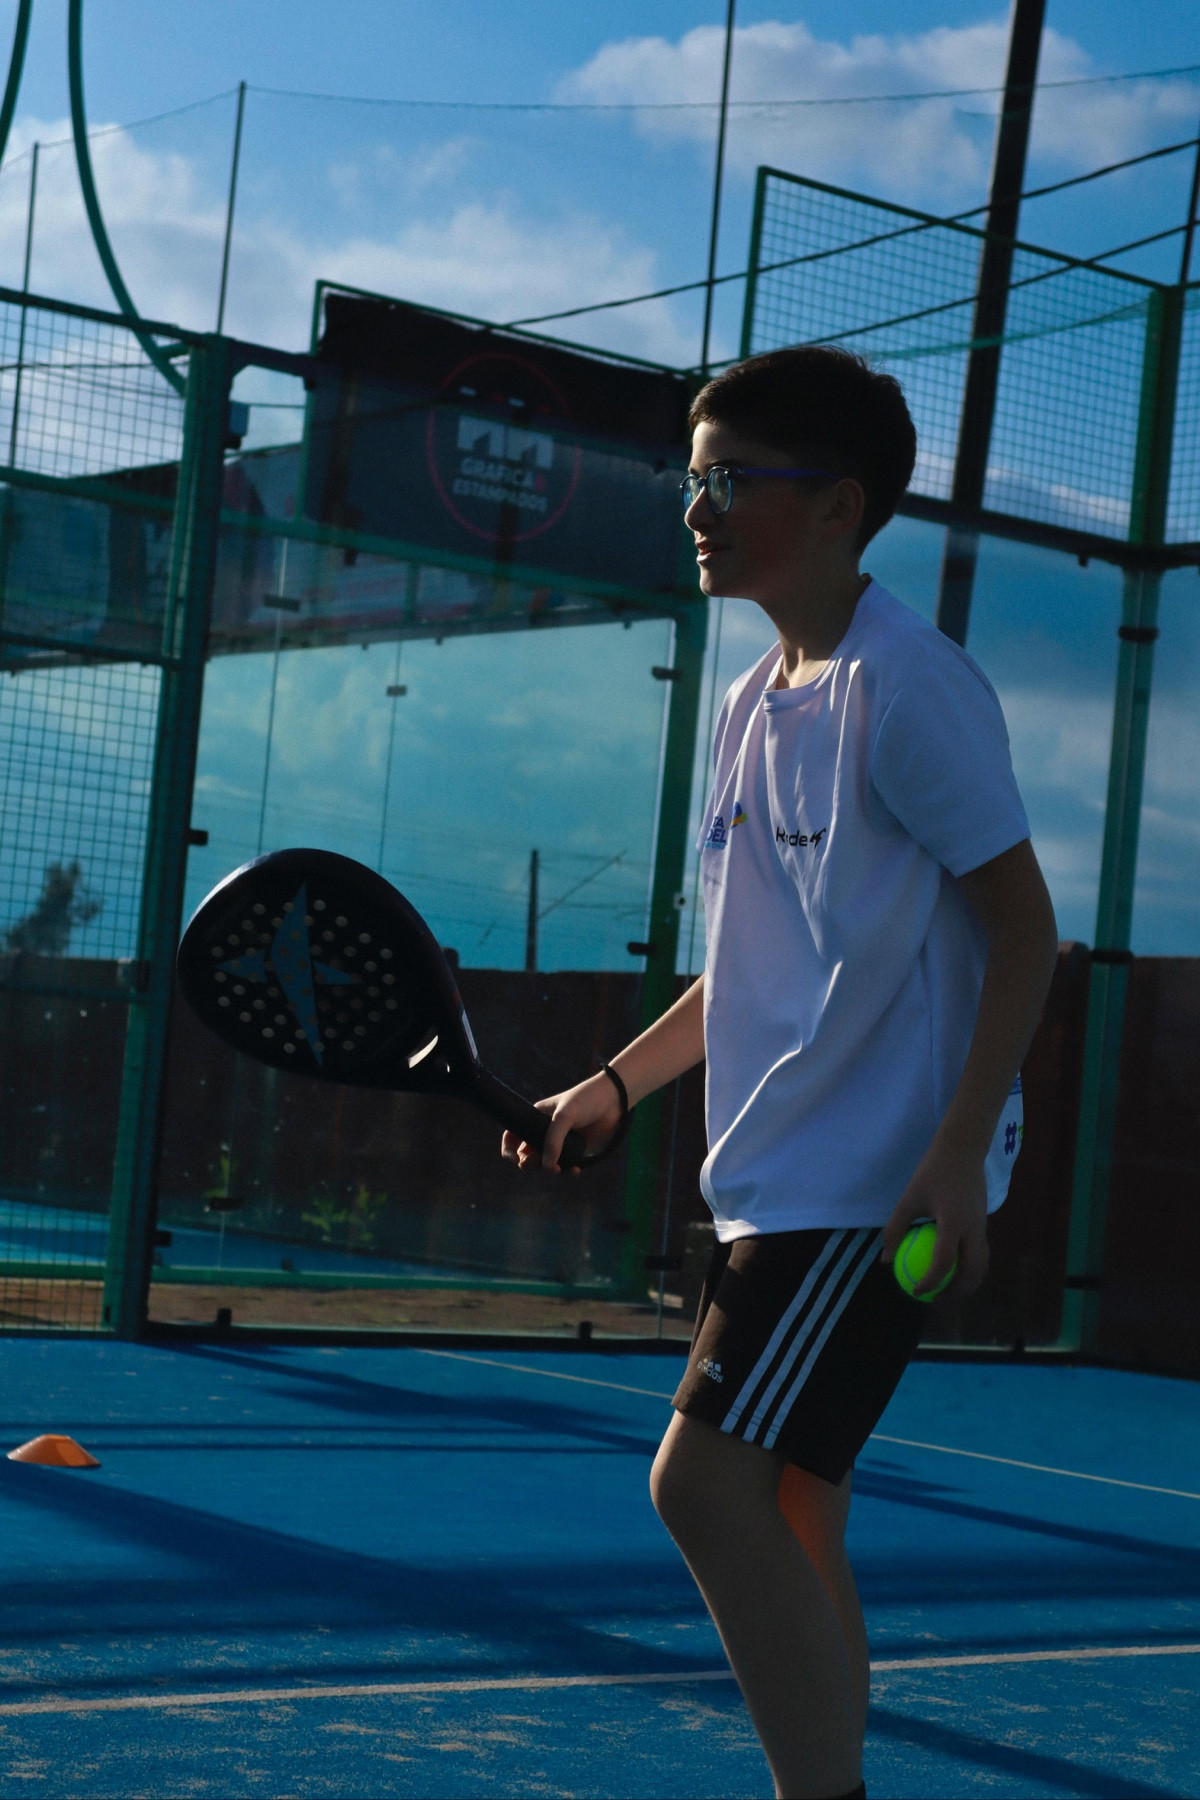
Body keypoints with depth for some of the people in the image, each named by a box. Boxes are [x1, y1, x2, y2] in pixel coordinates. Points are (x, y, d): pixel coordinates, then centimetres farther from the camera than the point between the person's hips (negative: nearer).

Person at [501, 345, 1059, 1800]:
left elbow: (1022, 926, -13)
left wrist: (960, 1150, -21)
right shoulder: (750, 707, 15)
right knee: (784, 1518, 10)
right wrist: (618, 1082, 17)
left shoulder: (909, 684, -11)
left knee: (708, 1479, -16)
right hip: (774, 1175, 9)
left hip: (882, 1180, -9)